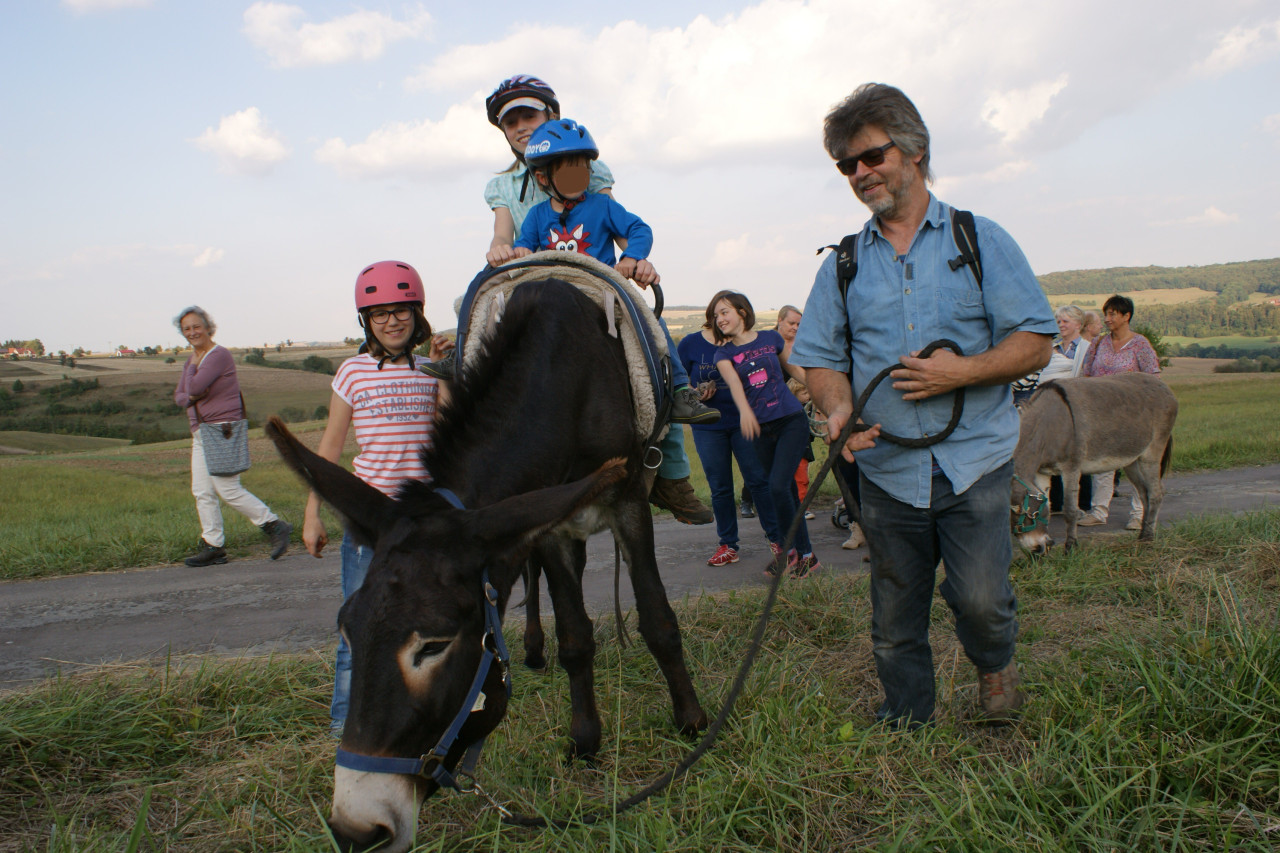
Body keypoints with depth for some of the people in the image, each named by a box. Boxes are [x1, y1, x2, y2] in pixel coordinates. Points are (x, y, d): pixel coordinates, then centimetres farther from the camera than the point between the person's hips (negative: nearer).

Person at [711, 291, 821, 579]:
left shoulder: (771, 338, 3)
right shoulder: (724, 353, 3)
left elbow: (792, 367, 19)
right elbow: (733, 381, -17)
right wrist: (744, 410, -37)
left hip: (792, 420, -2)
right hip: (760, 428, 2)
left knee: (778, 487, -15)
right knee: (787, 491, 8)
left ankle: (803, 553, -2)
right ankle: (804, 552, 22)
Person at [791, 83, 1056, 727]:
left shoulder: (980, 241, 4)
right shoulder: (843, 265, 10)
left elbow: (1035, 343, 0)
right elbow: (820, 359, 9)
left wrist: (960, 372, -17)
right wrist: (838, 408, -13)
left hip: (974, 461, -2)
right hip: (886, 467, 3)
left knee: (979, 598, -11)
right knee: (894, 620, 9)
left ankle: (995, 663, 24)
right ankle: (905, 721, 31)